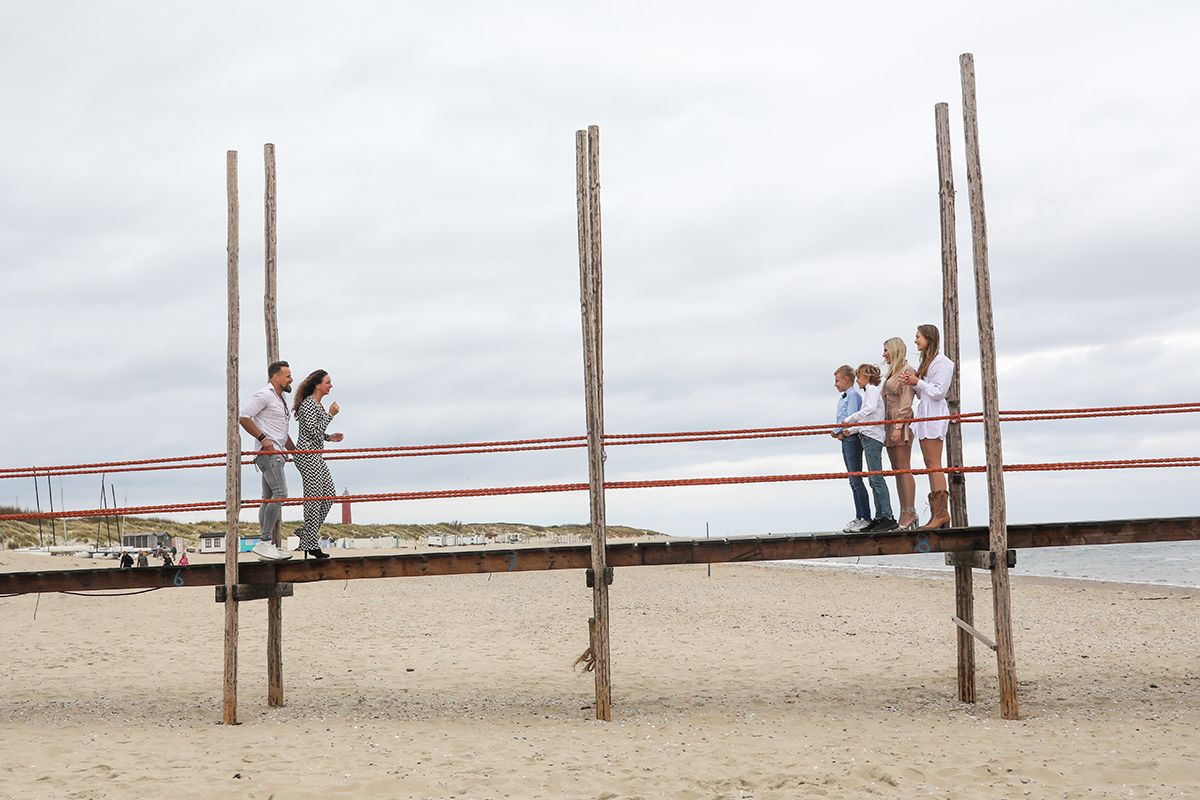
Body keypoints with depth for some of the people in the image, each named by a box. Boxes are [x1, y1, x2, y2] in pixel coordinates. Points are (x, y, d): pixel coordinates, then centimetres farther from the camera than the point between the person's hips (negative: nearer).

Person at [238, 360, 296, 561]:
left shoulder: (280, 400, 25)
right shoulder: (264, 395, -6)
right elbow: (243, 417, -16)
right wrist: (263, 438, -19)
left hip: (276, 454, 10)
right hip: (268, 453, -10)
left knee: (269, 499, 7)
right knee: (280, 493, -19)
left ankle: (267, 546, 7)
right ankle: (264, 542, -23)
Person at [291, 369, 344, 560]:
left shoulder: (317, 404, 16)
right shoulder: (308, 404, -14)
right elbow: (313, 431, -21)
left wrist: (330, 437, 11)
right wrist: (330, 415, -15)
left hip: (316, 456, 10)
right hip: (307, 456, -10)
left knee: (330, 494, 11)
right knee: (314, 499, -7)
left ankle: (306, 532, 18)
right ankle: (311, 545, -1)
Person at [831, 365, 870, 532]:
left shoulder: (853, 395, -9)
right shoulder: (843, 397, 20)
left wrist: (842, 432, -9)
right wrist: (836, 432, 2)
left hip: (852, 438, -10)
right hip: (845, 440, 10)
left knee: (856, 480, -11)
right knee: (853, 481, 11)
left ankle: (866, 518, -10)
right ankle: (859, 518, 16)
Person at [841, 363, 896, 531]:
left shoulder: (871, 389, -3)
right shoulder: (870, 391, 25)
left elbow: (869, 409, -20)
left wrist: (848, 420, -14)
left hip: (872, 437, -10)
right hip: (868, 437, 10)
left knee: (876, 477, -14)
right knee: (873, 479, 7)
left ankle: (888, 517, -19)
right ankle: (879, 518, 6)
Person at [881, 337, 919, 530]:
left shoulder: (906, 370, -6)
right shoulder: (892, 372, 21)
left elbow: (906, 402, -14)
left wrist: (898, 427, -20)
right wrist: (888, 428, 15)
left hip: (901, 422, -9)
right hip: (890, 424, 9)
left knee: (903, 469, -12)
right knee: (897, 470, 6)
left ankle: (910, 513, -13)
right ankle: (904, 514, 6)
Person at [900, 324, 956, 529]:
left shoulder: (941, 362, -8)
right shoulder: (926, 362, 21)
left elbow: (938, 392, -15)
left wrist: (918, 382, -8)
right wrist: (914, 385, 5)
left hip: (935, 416, -10)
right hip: (924, 413, 10)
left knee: (934, 464, -12)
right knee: (930, 464, 6)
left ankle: (941, 512, -13)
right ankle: (937, 513, 5)